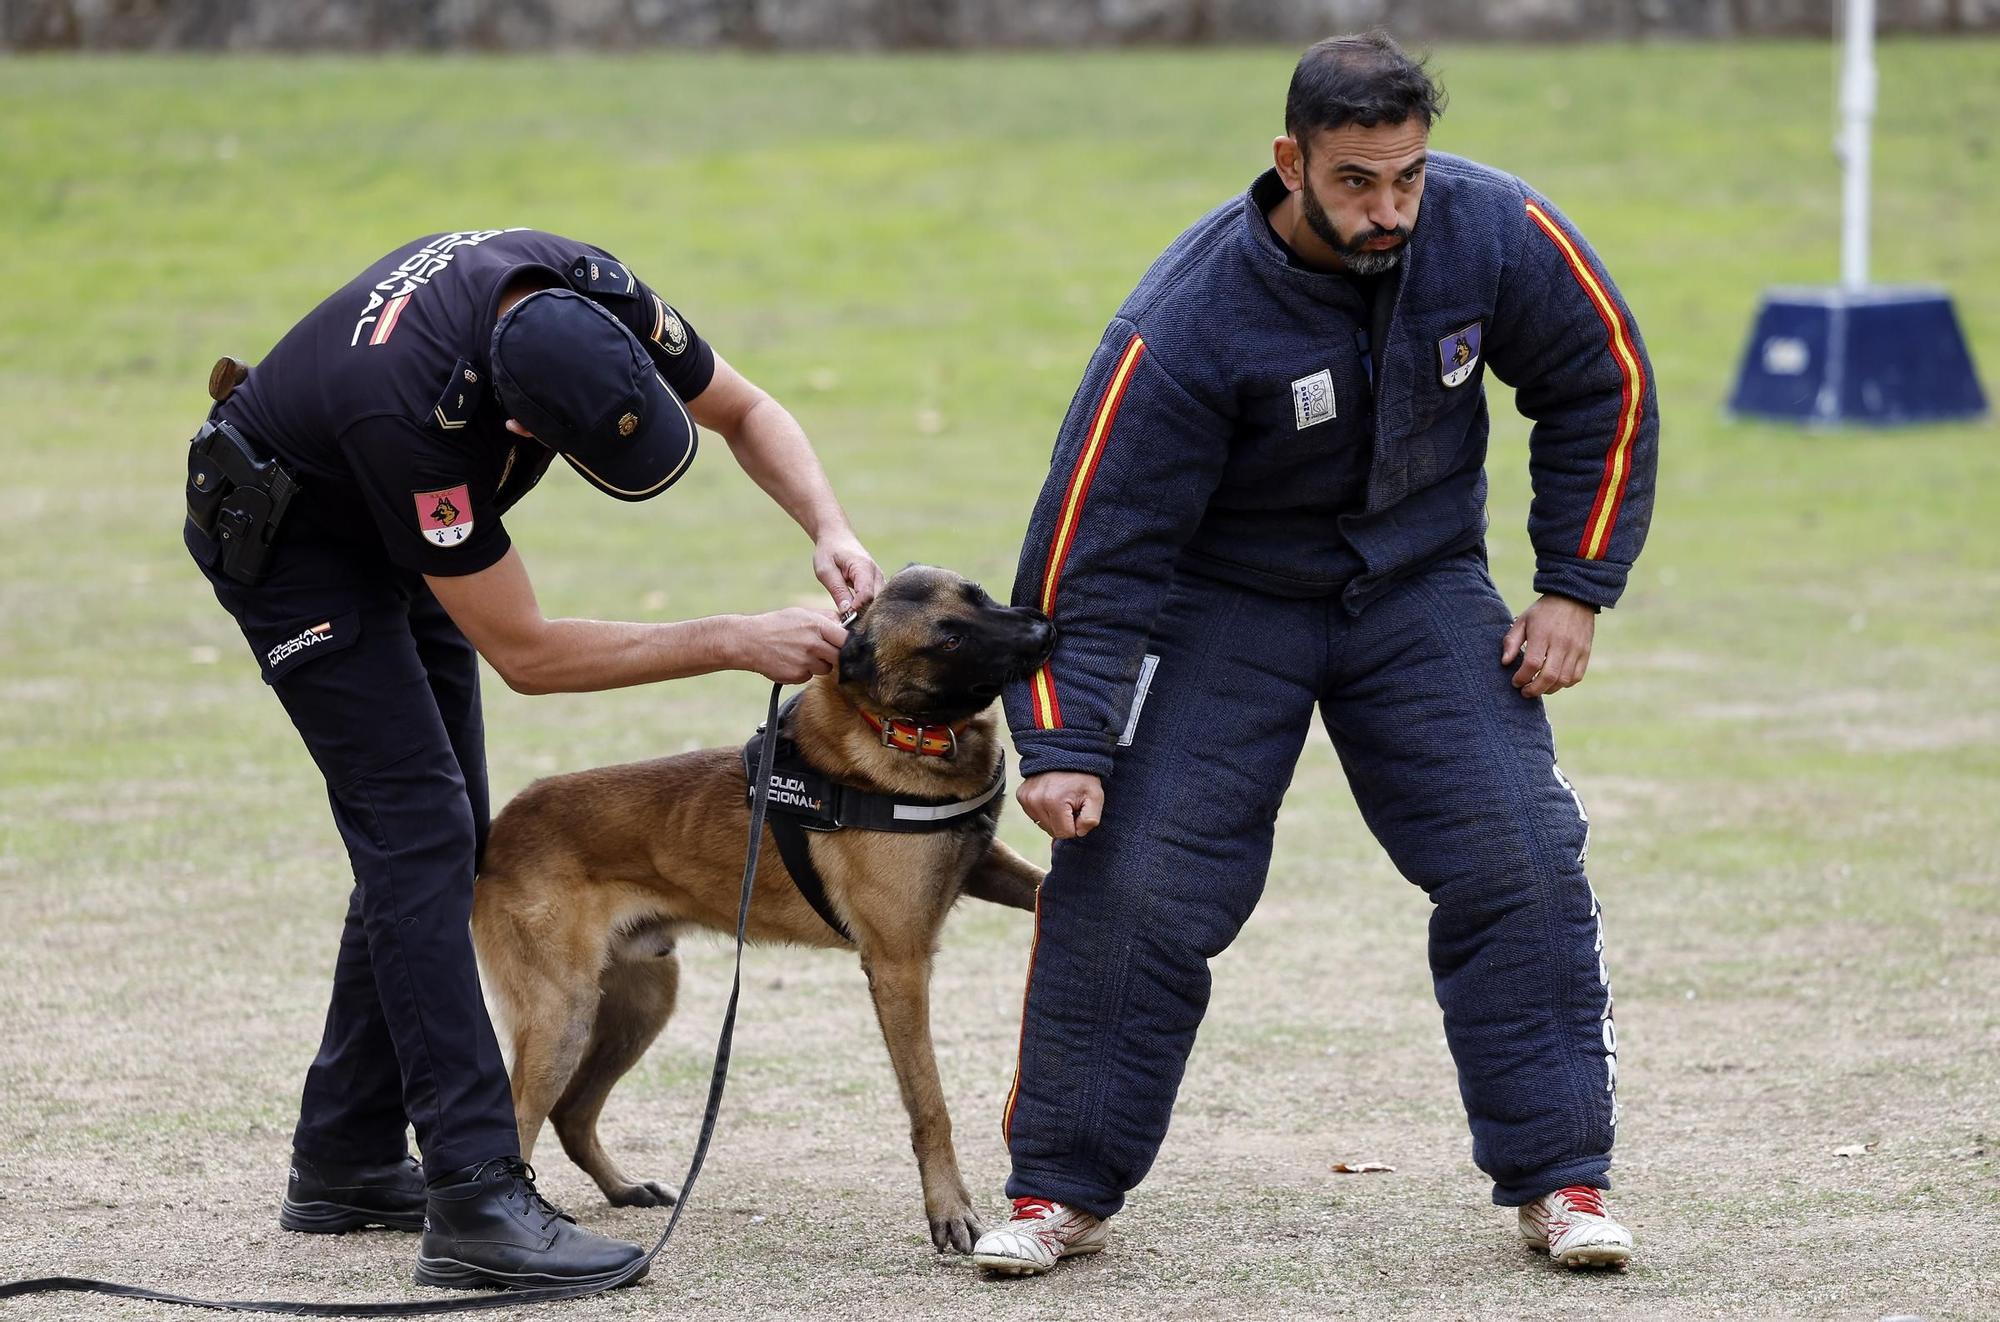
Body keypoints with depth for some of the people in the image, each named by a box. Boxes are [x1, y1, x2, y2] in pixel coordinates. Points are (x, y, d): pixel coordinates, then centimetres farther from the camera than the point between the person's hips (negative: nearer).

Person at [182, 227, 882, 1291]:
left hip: (394, 528, 8)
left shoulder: (591, 299, -24)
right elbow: (524, 653, -32)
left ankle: (344, 1162, 18)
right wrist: (737, 644, -32)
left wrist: (828, 527, -23)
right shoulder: (411, 407, -42)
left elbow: (746, 412, -4)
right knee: (418, 829, -18)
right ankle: (475, 1204, -23)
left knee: (434, 839, 9)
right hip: (287, 534, -8)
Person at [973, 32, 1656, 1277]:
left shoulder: (1496, 233, -21)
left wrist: (1576, 589, -5)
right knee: (1129, 883, -11)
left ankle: (1560, 1179, 4)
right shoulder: (1188, 324, -29)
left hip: (1421, 585, 2)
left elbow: (1603, 389, -2)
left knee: (1521, 863, -8)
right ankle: (1061, 1191, 4)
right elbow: (1095, 543, -22)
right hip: (1223, 601, -2)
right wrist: (1066, 745, -28)